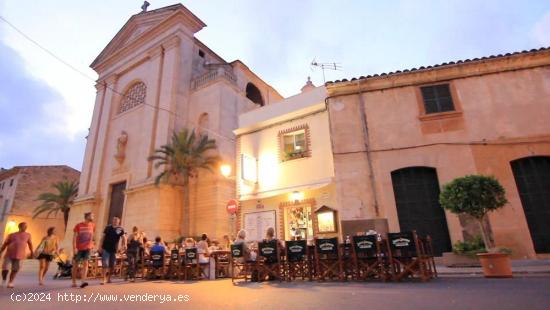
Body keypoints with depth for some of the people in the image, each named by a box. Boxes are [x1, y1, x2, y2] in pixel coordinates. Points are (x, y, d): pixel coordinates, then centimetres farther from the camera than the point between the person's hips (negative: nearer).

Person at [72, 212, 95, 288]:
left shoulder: (92, 225, 5)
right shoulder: (78, 225, -7)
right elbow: (74, 237, -9)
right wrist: (74, 248, -15)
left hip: (87, 248, 2)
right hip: (78, 248, -2)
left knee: (85, 263, -10)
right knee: (75, 265, 9)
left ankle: (83, 282, -15)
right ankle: (74, 282, 23)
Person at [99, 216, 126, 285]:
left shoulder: (120, 229, -2)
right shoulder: (108, 227, 0)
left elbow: (124, 237, -13)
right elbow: (103, 237, 4)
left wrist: (124, 244, -31)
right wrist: (100, 247, -2)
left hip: (114, 250, 1)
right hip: (105, 249, -1)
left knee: (112, 266, 9)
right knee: (105, 264, -9)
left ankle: (108, 278, 26)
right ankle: (104, 279, -3)